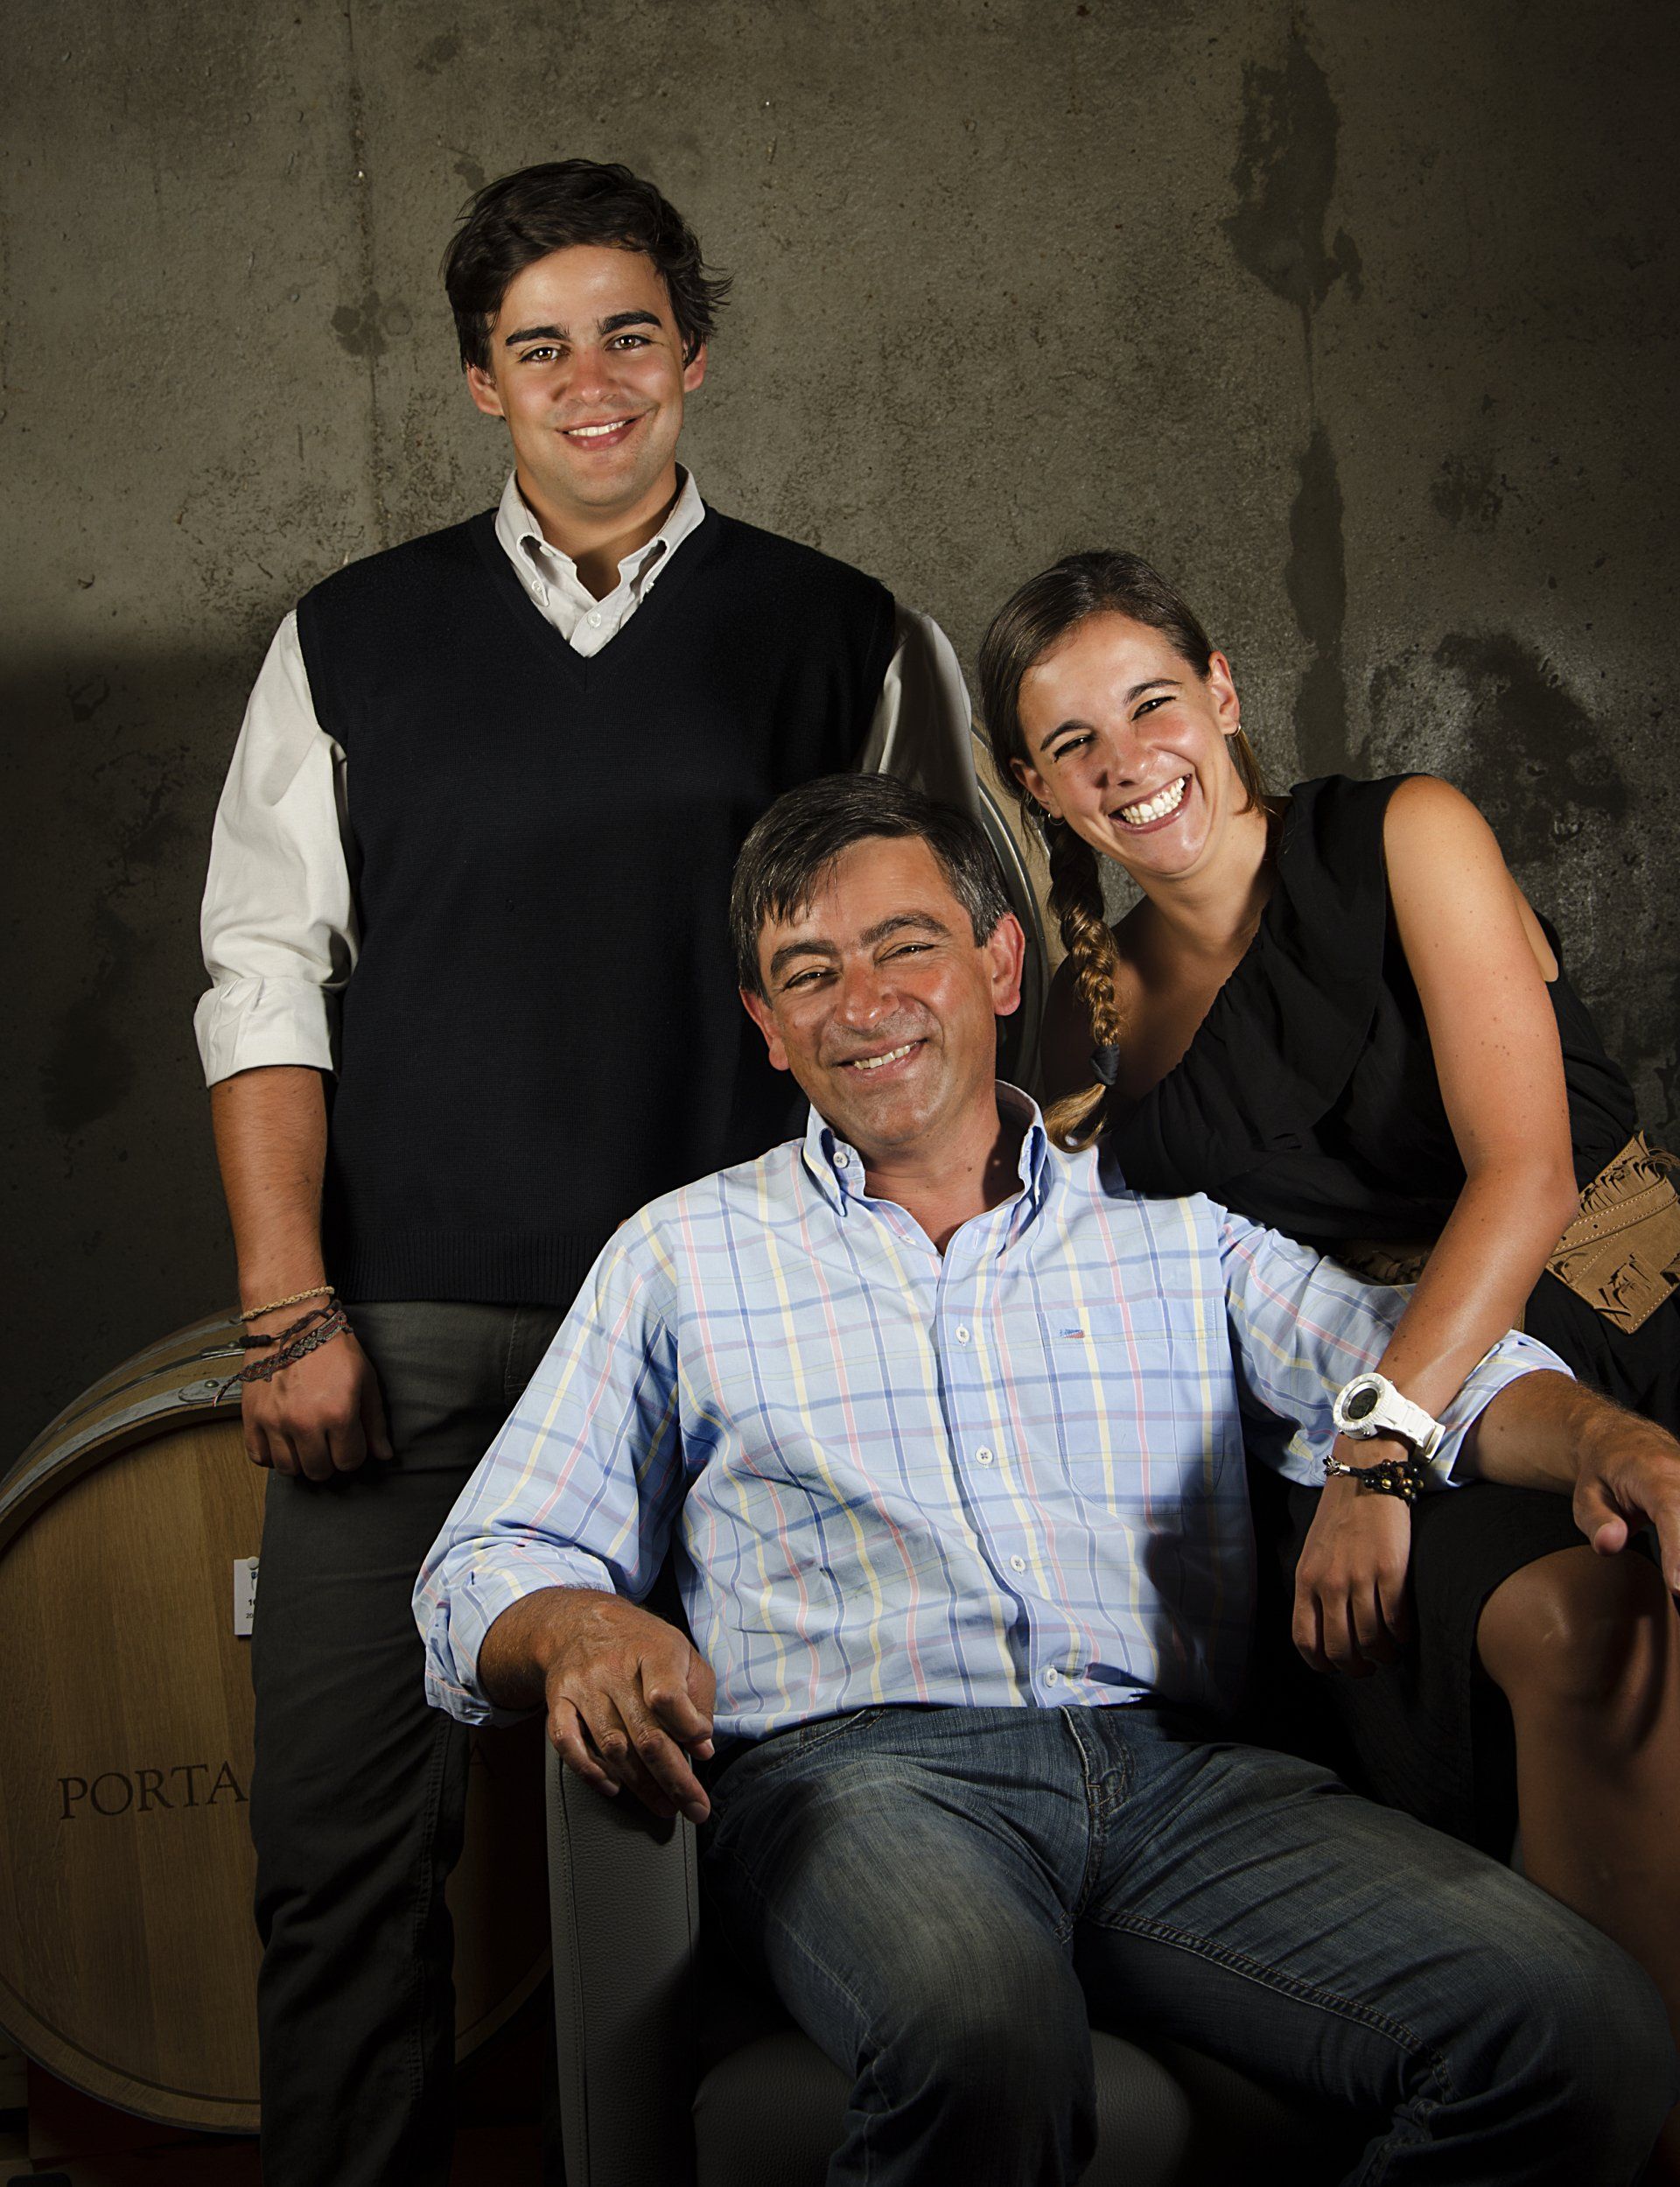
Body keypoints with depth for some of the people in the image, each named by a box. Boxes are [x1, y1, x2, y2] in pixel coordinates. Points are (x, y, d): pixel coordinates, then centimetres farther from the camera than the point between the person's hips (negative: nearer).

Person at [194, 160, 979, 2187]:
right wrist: (290, 1311, -2)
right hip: (406, 1330, 1)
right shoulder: (348, 643, 12)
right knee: (344, 1836, 0)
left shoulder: (854, 645, 9)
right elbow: (266, 979, 8)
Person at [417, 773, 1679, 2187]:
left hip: (1176, 1773, 3)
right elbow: (491, 1568, 12)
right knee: (986, 2045, -37)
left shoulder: (1176, 1225, 19)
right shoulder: (683, 1255, 17)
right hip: (855, 1767, -2)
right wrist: (577, 1630, -13)